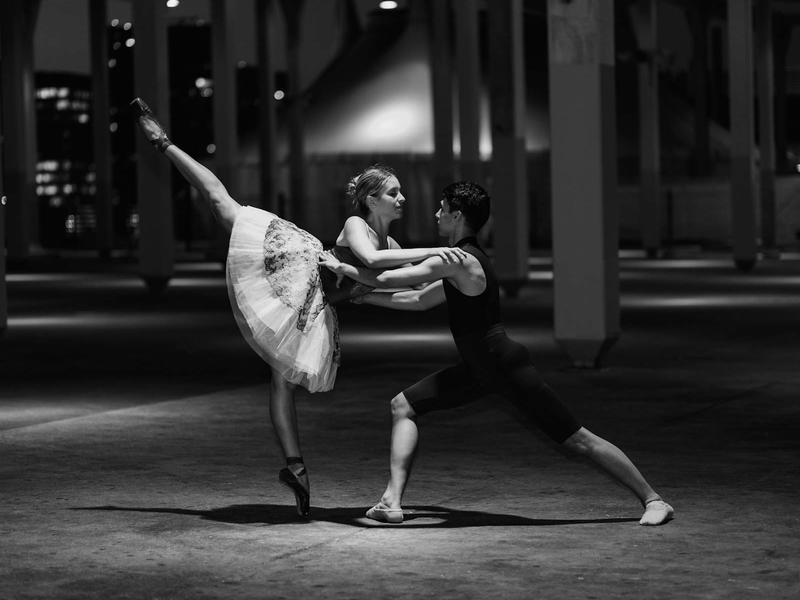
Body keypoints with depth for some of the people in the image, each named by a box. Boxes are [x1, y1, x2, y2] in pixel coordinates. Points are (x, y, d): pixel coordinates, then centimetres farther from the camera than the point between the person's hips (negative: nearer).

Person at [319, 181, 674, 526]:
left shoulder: (458, 261, -20)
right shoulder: (463, 262, 11)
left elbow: (386, 279, -20)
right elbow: (419, 301, 23)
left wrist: (340, 268, -5)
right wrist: (362, 296, 21)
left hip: (508, 368, -10)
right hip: (479, 370, 10)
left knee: (578, 440, -6)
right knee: (403, 406, 4)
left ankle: (652, 500, 4)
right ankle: (391, 502, 0)